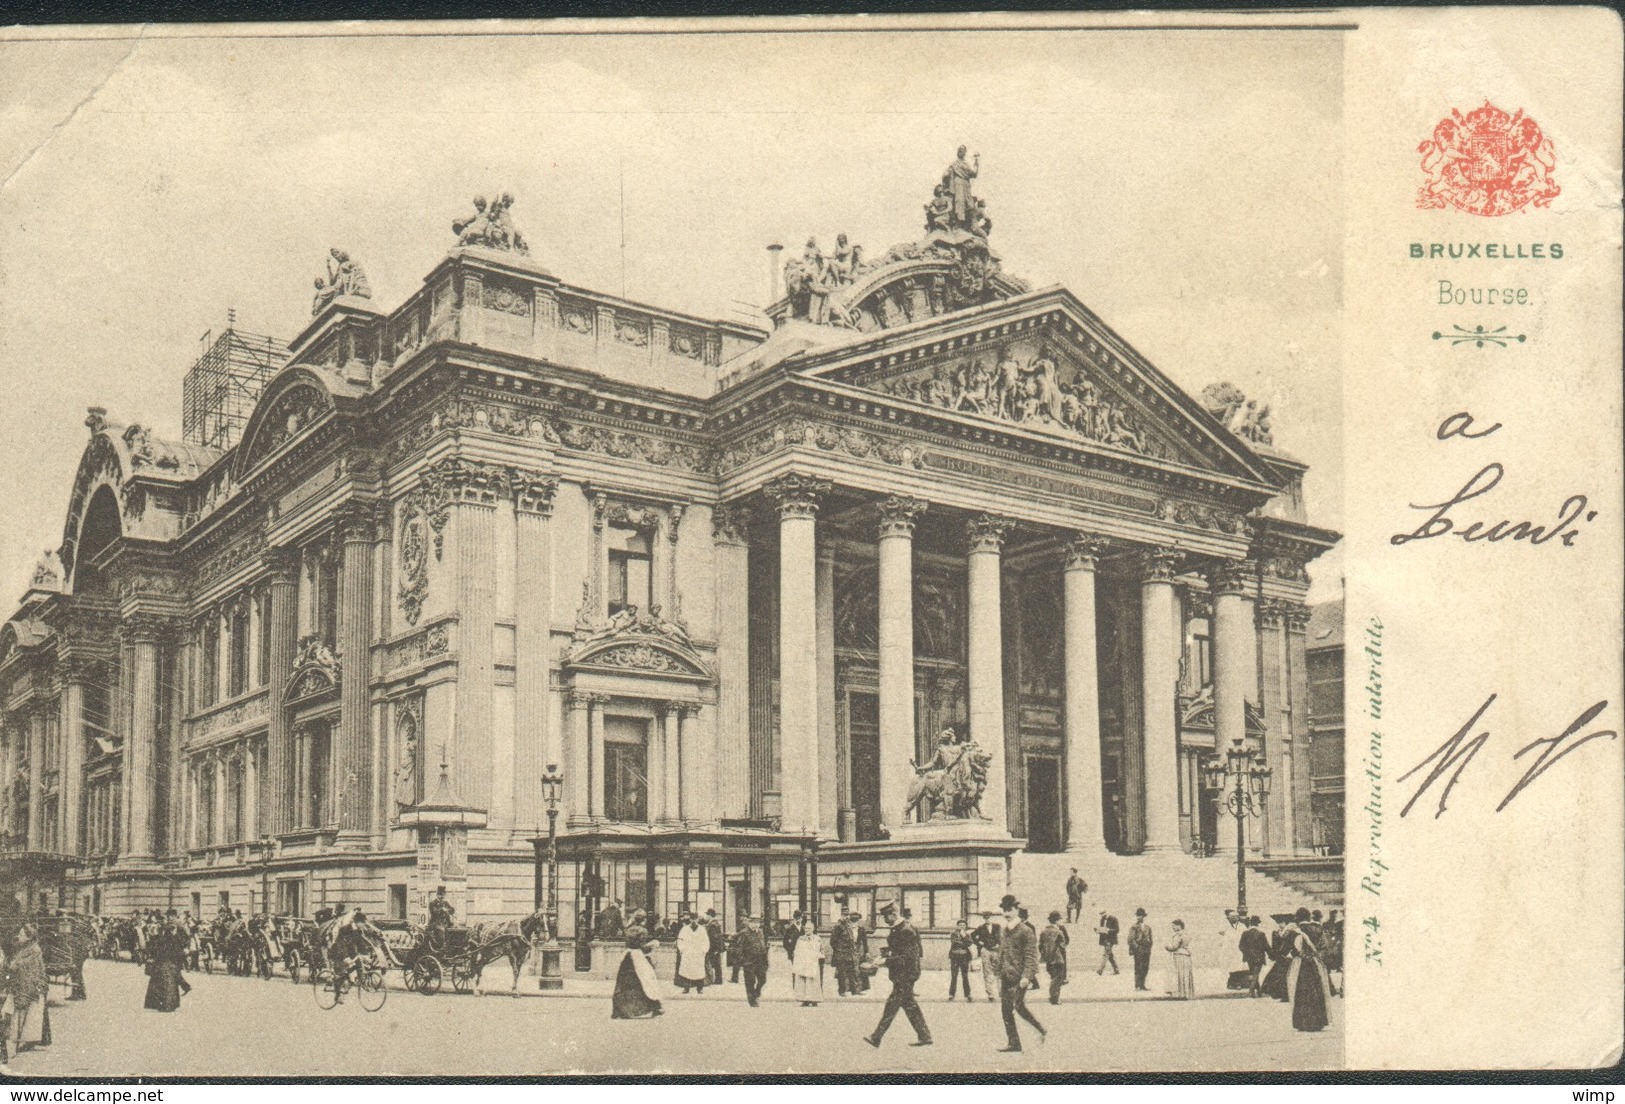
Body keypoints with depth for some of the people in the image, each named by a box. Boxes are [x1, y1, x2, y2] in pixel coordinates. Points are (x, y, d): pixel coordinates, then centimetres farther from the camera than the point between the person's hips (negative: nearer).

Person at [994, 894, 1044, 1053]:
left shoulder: (1025, 931, -7)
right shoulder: (1004, 932, 17)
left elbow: (1031, 955, -12)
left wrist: (1026, 975, -21)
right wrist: (1000, 976, 20)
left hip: (1019, 977, -8)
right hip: (1006, 977, 8)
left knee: (1019, 1005, -13)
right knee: (1006, 1009, 4)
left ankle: (1042, 1031, 3)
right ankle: (1013, 1043, 9)